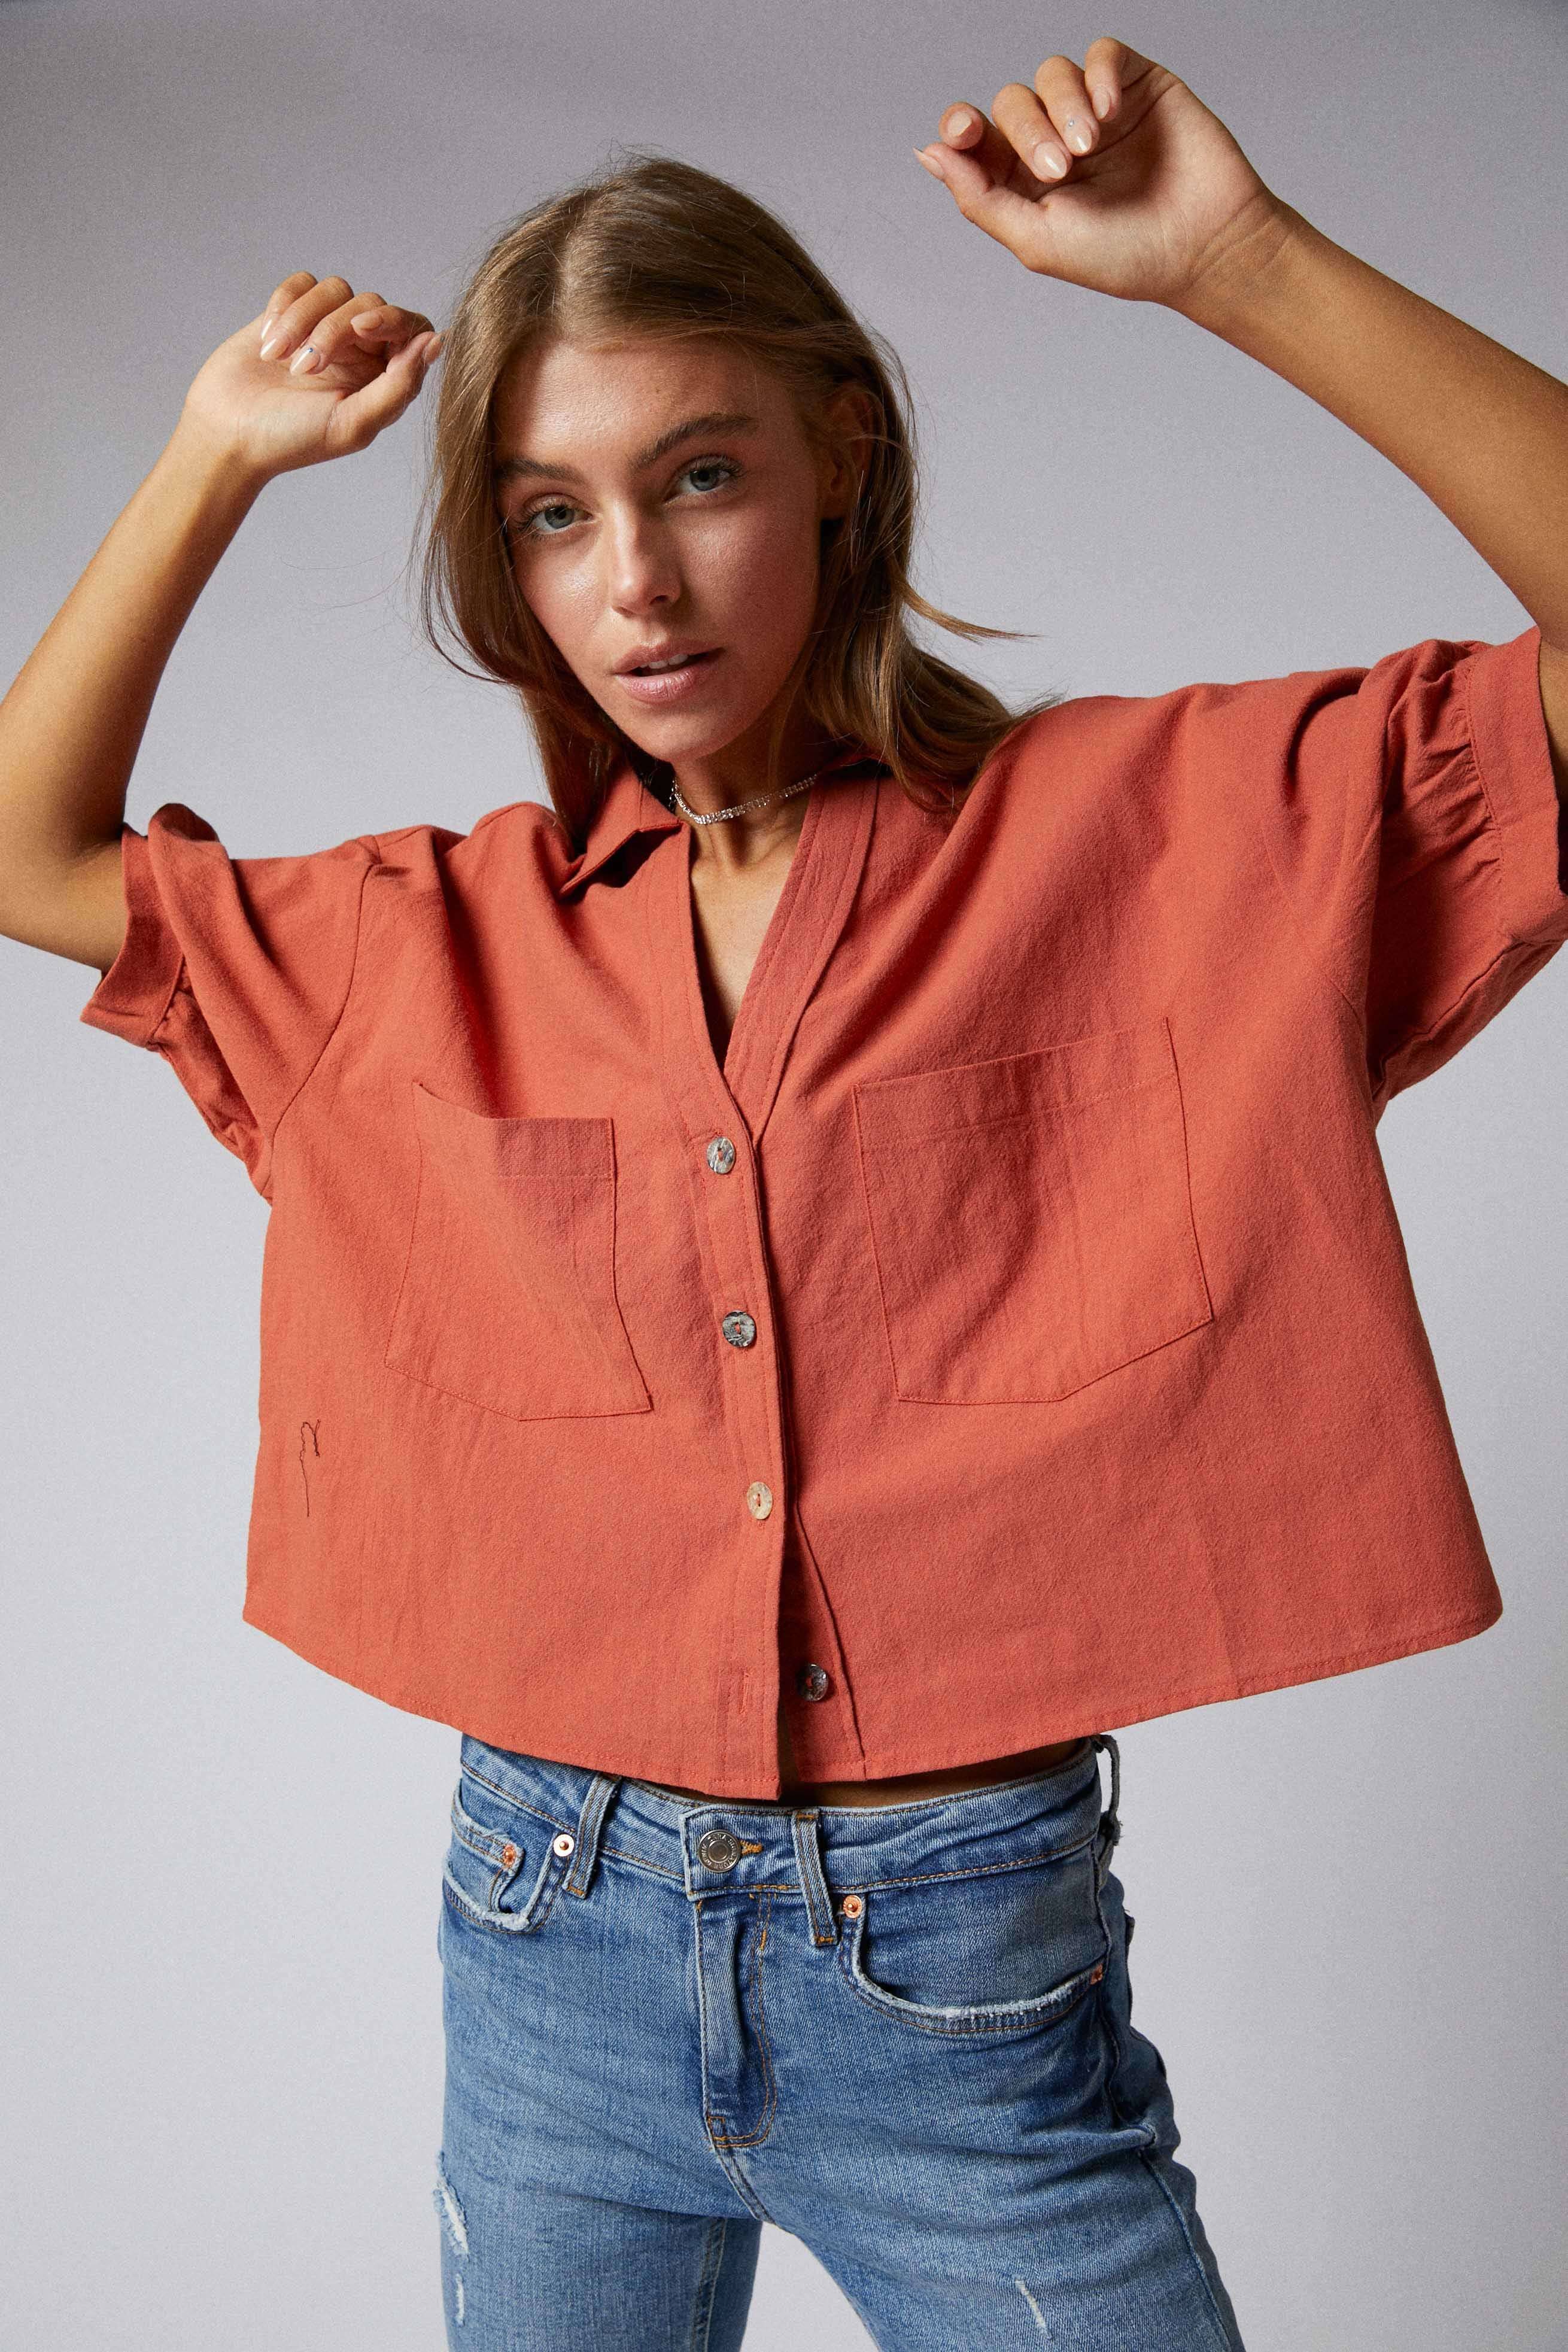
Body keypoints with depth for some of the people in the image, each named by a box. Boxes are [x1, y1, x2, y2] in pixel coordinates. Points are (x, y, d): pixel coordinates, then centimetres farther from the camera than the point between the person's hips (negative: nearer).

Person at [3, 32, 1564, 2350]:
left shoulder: (1148, 831, -6)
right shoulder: (436, 942, 3)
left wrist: (1241, 266, -19)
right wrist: (219, 454, 3)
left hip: (967, 1977, -3)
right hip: (554, 1944, 4)